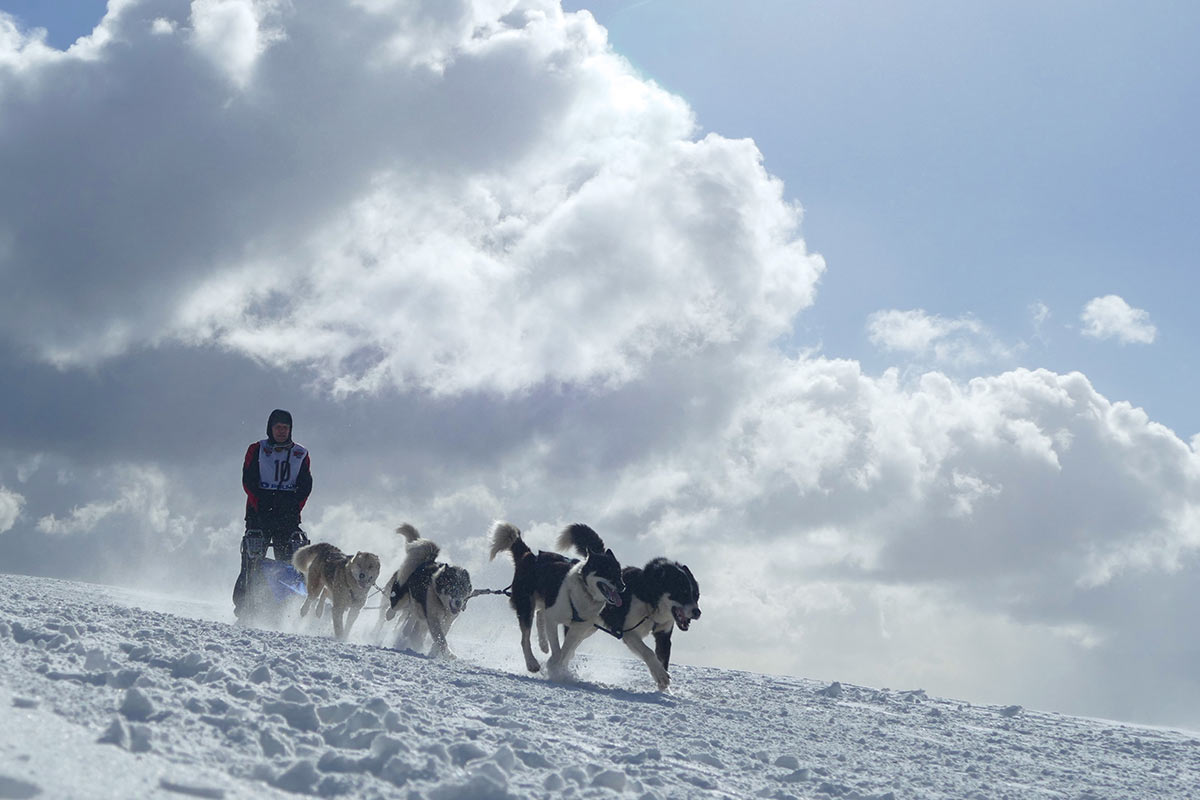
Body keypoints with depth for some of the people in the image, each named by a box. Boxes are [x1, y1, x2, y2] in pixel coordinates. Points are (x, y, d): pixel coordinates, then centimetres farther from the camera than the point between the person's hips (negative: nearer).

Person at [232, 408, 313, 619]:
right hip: (259, 512, -1)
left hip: (288, 513, 2)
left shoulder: (301, 454, 14)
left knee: (290, 561, -9)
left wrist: (293, 508, -8)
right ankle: (243, 605, -9)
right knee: (252, 560, -11)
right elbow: (249, 481, 0)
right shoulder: (256, 450, 10)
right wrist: (262, 508, -12)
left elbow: (305, 486, 7)